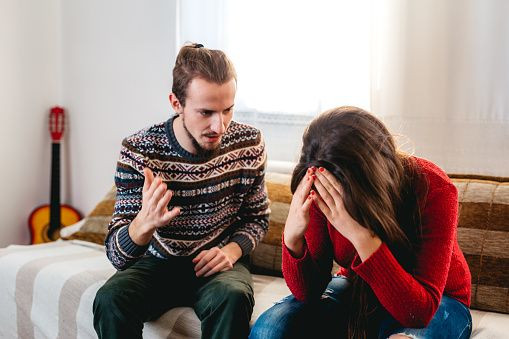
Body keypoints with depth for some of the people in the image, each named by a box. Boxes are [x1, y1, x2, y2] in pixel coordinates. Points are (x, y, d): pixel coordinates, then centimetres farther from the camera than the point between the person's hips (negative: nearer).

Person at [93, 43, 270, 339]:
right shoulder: (138, 150, -16)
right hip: (159, 262, 0)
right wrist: (145, 223, -40)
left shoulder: (248, 142, -9)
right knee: (110, 300, -29)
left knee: (232, 298, -34)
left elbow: (258, 217, 7)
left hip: (218, 263, 0)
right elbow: (117, 256, -17)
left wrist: (232, 250, -15)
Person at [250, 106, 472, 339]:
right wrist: (292, 238, -33)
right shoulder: (323, 193, -17)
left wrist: (362, 236, -45)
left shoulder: (432, 189, -27)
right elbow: (308, 293, -13)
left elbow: (418, 312, -33)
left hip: (437, 302, -2)